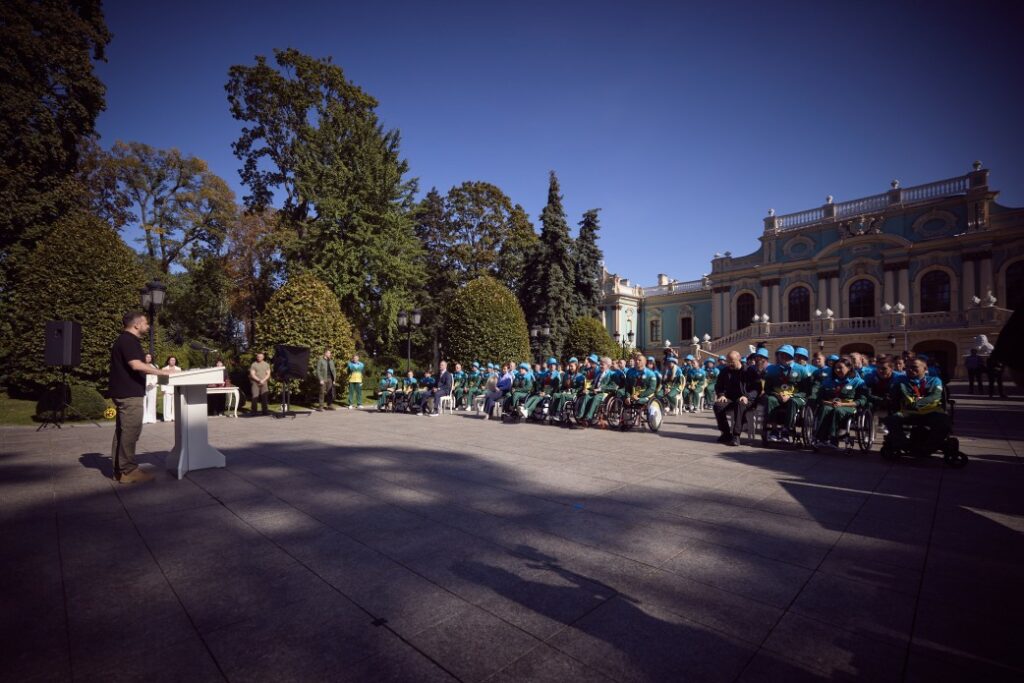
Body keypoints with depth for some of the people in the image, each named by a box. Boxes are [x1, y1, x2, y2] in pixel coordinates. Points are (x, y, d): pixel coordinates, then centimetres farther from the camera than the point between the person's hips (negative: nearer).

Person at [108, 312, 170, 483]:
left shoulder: (124, 340, 18)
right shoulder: (128, 340, -15)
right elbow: (136, 365, -27)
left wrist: (153, 370, 22)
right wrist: (161, 372, -23)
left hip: (124, 392, 11)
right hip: (130, 393, -11)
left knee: (122, 431, 13)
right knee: (130, 431, -8)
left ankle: (119, 469, 19)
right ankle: (128, 471, -4)